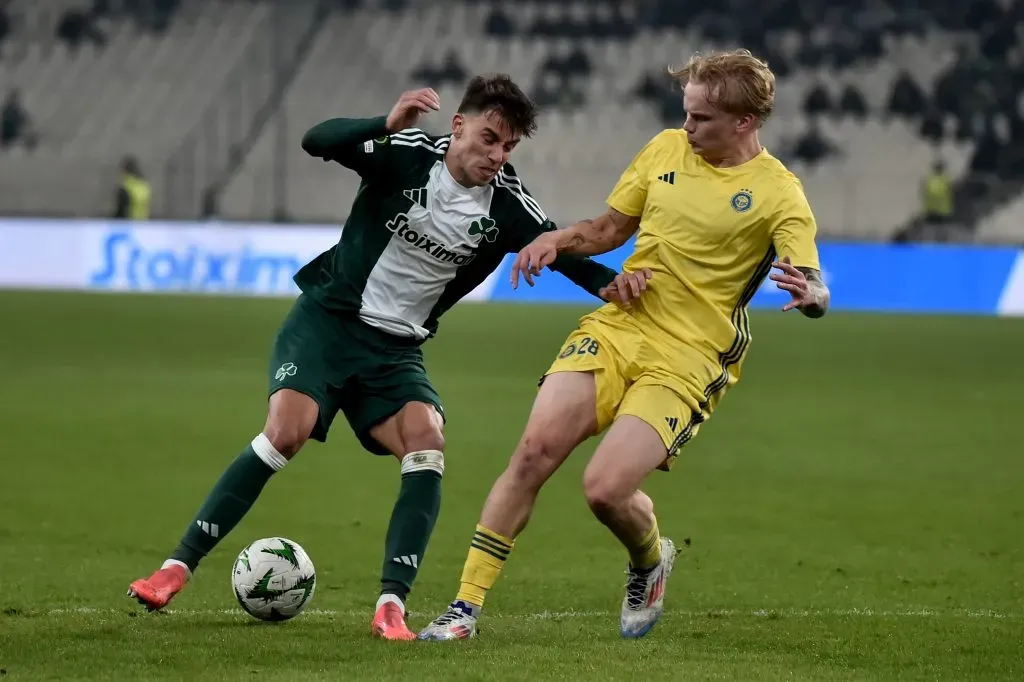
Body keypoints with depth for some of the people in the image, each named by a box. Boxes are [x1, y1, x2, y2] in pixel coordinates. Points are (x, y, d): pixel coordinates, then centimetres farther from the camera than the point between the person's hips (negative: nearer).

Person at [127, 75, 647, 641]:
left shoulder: (507, 205, -5)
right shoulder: (410, 155, -14)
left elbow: (559, 249, -4)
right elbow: (317, 141, -25)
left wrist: (607, 281, -26)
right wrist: (388, 125, -43)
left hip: (395, 349, 4)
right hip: (327, 318, -4)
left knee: (427, 446, -20)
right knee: (287, 430, -23)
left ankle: (391, 606, -21)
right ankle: (177, 567, -16)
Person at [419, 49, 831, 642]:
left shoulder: (777, 193, -7)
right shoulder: (667, 149, 7)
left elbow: (815, 290, -16)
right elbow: (612, 228, 20)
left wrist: (810, 294, -40)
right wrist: (558, 240, 1)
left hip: (686, 361, -4)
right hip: (616, 327, 4)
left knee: (606, 488, -19)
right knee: (535, 451, -13)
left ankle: (650, 562, 18)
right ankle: (467, 606, -6)